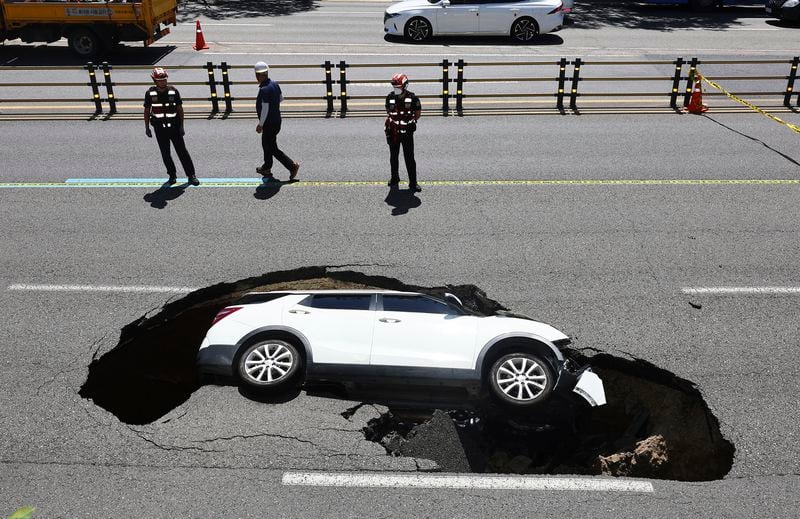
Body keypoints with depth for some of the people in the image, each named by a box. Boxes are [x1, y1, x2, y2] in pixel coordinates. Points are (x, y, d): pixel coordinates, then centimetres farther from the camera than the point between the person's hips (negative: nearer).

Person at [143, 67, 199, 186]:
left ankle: (191, 175, 4)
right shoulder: (150, 93, -3)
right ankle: (172, 175, 20)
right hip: (159, 128, 1)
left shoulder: (174, 91, -5)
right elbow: (147, 111, 6)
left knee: (182, 151, -1)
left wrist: (181, 126, -3)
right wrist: (147, 127, 4)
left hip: (174, 126, -1)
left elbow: (180, 109, 1)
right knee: (165, 154, 7)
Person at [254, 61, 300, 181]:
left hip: (269, 123, -9)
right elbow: (281, 98, 15)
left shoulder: (264, 90, -27)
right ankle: (266, 168, 36)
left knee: (273, 149, 1)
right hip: (276, 120, 9)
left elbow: (265, 109, -25)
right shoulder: (275, 84, -1)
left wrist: (260, 125, -15)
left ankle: (292, 165, 0)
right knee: (266, 144, 23)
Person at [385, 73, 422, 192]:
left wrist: (411, 122, -2)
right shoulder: (390, 97, -1)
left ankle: (413, 183, 5)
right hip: (393, 132, 3)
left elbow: (418, 113, 4)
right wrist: (390, 121, 6)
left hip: (407, 132, -3)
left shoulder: (412, 98, -10)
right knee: (393, 157, 15)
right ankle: (394, 178, 32)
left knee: (409, 158, -2)